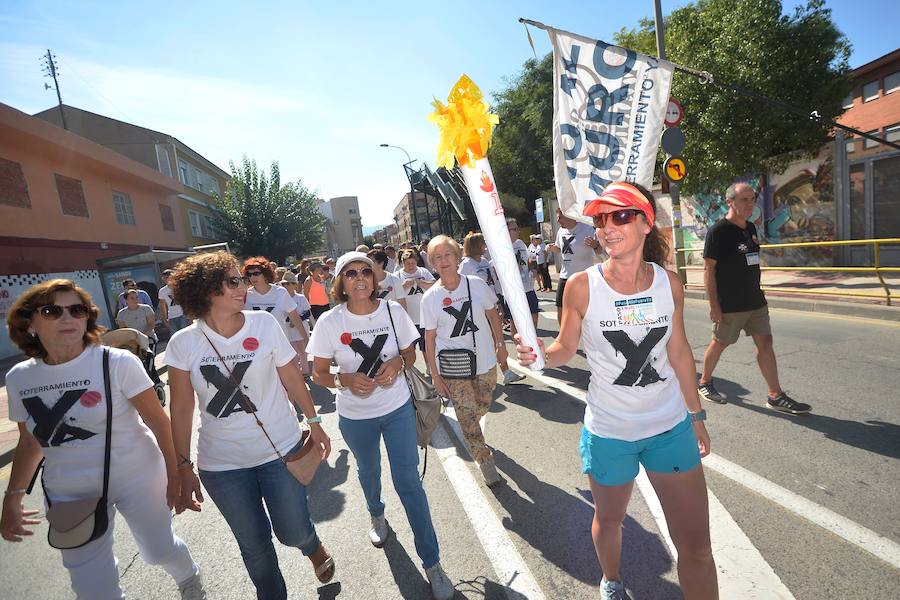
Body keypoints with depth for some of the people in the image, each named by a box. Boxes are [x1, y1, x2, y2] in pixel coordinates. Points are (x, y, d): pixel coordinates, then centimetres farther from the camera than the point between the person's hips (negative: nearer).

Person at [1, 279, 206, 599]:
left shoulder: (117, 362, -17)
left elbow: (157, 420, -14)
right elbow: (30, 443, 11)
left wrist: (175, 475, -12)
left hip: (137, 479, -3)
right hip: (69, 494, 4)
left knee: (160, 551, 12)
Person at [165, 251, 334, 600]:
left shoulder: (264, 323, -9)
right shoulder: (183, 343, -8)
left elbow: (291, 377, -2)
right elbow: (181, 409, -3)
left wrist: (314, 422, 2)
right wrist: (183, 468, -1)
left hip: (280, 450, 0)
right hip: (222, 465, 1)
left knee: (293, 534, 8)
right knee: (254, 545, 14)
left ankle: (314, 547, 46)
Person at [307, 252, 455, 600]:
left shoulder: (393, 311, -10)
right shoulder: (329, 322, -13)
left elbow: (410, 352, 2)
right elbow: (318, 373, -7)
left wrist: (398, 363, -21)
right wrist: (345, 380, -27)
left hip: (398, 408, 0)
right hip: (356, 417, 1)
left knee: (408, 480, 2)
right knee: (368, 472, 25)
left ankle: (432, 564, 19)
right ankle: (377, 515, 59)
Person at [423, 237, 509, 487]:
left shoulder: (477, 284, -7)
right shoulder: (430, 297, -10)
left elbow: (493, 316, 5)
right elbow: (430, 337, -5)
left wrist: (501, 345, 8)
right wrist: (434, 374, -4)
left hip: (485, 361, 2)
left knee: (482, 407, 19)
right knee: (467, 416, 3)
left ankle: (474, 438, 53)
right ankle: (485, 462, 23)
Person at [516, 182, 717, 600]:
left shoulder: (669, 282, -6)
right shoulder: (582, 285, -16)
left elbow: (679, 350, 5)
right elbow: (566, 349, -6)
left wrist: (695, 414, 12)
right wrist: (540, 353, -28)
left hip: (671, 428, 2)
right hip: (608, 433, -1)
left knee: (696, 545, 10)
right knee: (609, 521, 22)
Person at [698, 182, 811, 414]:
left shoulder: (750, 227, 11)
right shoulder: (718, 231, -14)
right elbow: (708, 269, -16)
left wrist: (755, 294, 20)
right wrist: (714, 305, -19)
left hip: (755, 301, 7)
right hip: (729, 305, -7)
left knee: (765, 344, 6)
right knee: (719, 344, 7)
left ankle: (776, 396, 13)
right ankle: (705, 383, 26)